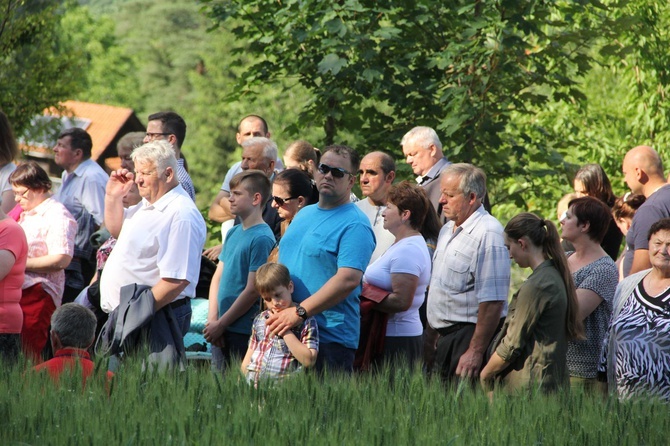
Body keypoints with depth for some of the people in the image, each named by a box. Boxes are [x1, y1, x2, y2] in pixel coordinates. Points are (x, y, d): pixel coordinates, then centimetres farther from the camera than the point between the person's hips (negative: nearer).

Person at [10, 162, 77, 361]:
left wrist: (22, 263, -15)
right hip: (14, 291, 9)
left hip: (37, 293, -9)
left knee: (26, 356, -15)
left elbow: (61, 260, -18)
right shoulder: (24, 214, 23)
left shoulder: (57, 216, -7)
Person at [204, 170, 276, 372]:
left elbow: (253, 291, -16)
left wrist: (220, 324, -12)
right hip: (222, 332, 8)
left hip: (244, 332, -8)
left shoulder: (262, 238, -13)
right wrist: (212, 320, 1)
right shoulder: (233, 233, 12)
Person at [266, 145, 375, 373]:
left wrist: (300, 312, -23)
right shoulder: (304, 215, 18)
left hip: (330, 337, -8)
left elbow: (348, 280, -21)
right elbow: (282, 262, 26)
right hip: (286, 332, 8)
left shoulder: (354, 225, -9)